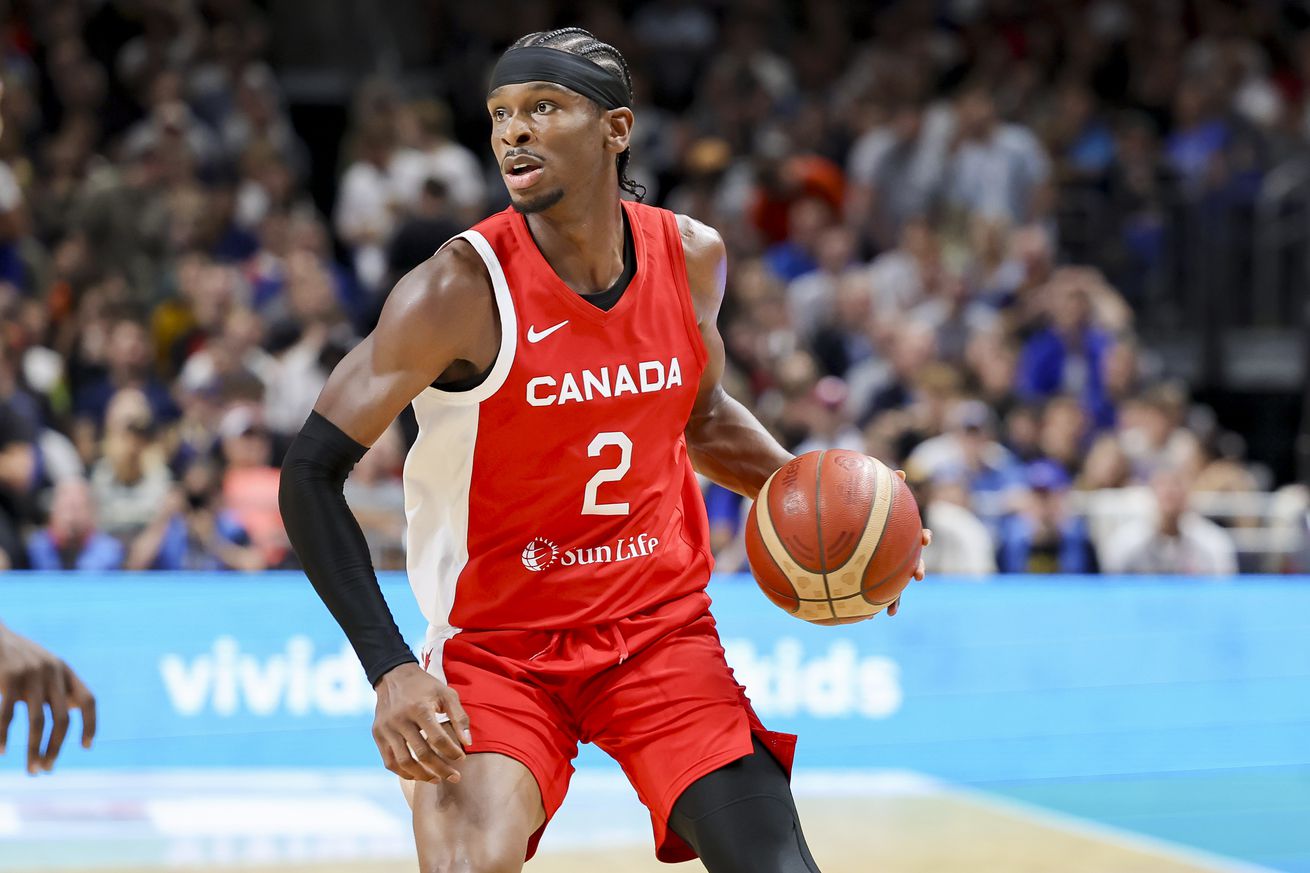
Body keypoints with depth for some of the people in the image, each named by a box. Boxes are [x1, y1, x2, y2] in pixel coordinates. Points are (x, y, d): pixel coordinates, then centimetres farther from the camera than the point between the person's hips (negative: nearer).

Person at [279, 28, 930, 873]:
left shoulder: (692, 257, -3)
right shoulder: (462, 289, -18)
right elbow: (312, 472, -17)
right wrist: (391, 670, -26)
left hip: (662, 630, 4)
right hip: (497, 643, -4)